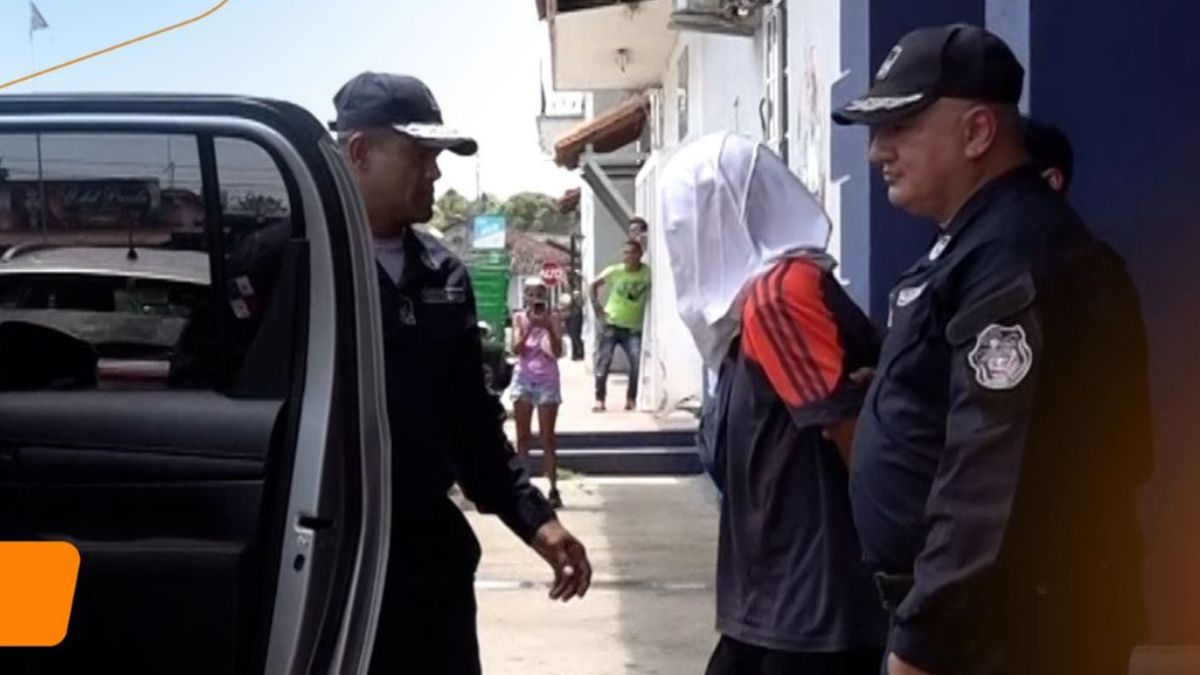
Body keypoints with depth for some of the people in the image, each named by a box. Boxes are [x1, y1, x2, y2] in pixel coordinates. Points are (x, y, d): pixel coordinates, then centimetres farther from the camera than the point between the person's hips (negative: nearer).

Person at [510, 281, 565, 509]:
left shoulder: (553, 319, -2)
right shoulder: (519, 318, 2)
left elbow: (558, 352, -10)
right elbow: (517, 349, -9)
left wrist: (548, 328, -22)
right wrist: (530, 327, -21)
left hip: (547, 382, -2)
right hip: (524, 380, 2)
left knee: (547, 438, -2)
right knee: (523, 437, 5)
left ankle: (553, 489, -3)